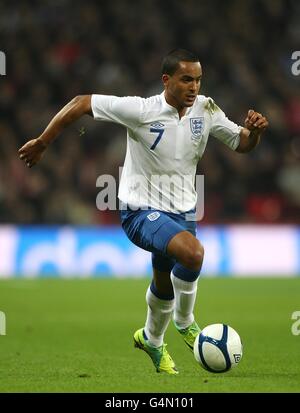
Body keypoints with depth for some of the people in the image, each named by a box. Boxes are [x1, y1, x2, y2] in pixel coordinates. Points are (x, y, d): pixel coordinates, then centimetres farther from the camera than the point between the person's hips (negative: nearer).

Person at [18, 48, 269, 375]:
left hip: (181, 210, 6)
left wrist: (254, 131, -17)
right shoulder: (141, 110, -21)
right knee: (192, 251, -30)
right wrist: (42, 143, -10)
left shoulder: (205, 109, -6)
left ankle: (151, 340, 50)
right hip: (141, 210, -6)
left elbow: (240, 144, 7)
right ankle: (184, 322, -3)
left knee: (166, 284, 20)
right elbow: (82, 103, -14)